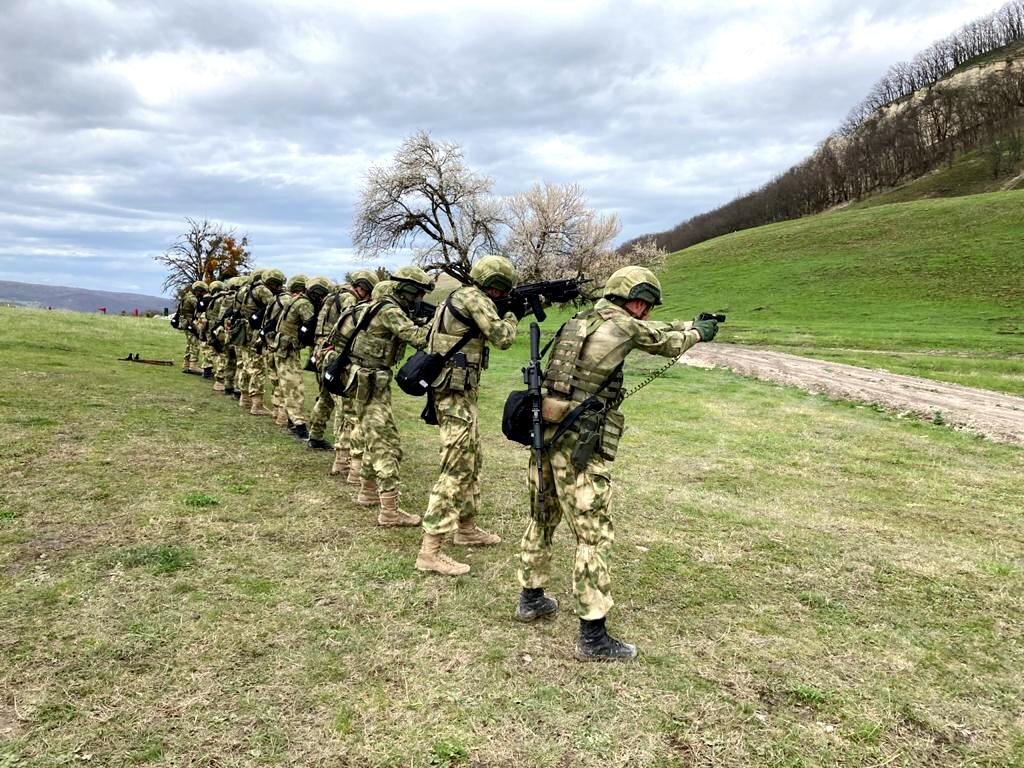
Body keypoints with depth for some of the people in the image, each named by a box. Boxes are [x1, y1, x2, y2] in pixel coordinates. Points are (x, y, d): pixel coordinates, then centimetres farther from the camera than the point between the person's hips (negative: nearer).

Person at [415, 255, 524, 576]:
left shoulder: (459, 298, 18)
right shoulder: (473, 297, -12)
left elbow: (487, 335, 23)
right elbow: (502, 337, -14)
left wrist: (507, 310, 14)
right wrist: (513, 315, 5)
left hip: (457, 392, 10)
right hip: (456, 394, -10)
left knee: (472, 462, 20)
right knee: (457, 469, -10)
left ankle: (467, 528, 34)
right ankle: (430, 551, -10)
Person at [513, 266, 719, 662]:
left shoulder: (583, 318, 15)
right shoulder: (622, 324, -7)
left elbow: (649, 331, 28)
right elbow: (668, 343, 10)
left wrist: (690, 324, 38)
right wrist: (698, 331, 31)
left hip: (545, 432, 9)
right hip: (580, 446, -9)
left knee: (541, 519, 21)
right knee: (594, 536, -2)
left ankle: (531, 598, 37)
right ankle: (593, 636, 3)